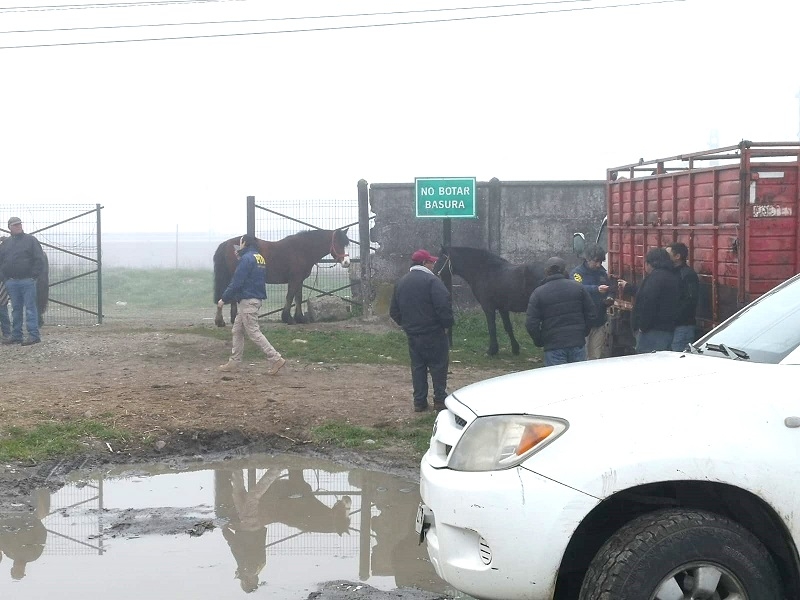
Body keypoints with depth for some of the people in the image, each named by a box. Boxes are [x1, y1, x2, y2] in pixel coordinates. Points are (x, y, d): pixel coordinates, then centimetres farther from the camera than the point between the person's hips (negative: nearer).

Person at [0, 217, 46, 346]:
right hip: (11, 282, 5)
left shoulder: (31, 240, 2)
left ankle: (34, 335, -7)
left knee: (30, 308, -6)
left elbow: (39, 260, -3)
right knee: (16, 309, 9)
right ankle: (16, 335, 13)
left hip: (27, 281, -5)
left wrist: (34, 276, -9)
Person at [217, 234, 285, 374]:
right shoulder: (260, 258, 12)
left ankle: (276, 359, -10)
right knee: (237, 331, 15)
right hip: (256, 298, 10)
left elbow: (237, 282, -19)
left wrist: (224, 299, -11)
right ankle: (234, 362, 19)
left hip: (247, 301, -10)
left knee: (253, 332, -7)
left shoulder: (246, 258, -16)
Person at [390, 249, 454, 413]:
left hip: (412, 333, 6)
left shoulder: (401, 282, 9)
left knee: (417, 367, 11)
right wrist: (447, 324, -8)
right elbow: (443, 306, -22)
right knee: (438, 366, 3)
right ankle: (440, 401, 3)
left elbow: (394, 311, 14)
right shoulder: (431, 281, -14)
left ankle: (419, 402, 11)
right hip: (433, 333, -6)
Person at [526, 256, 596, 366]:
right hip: (578, 343, 3)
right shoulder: (578, 287, 3)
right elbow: (590, 314, 5)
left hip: (553, 346, -3)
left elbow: (531, 324, -7)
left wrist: (539, 341, 6)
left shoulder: (538, 293, -4)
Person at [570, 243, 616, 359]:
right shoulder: (577, 272, -7)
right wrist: (597, 289, -40)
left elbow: (610, 290, 22)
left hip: (599, 322, 5)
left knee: (596, 357, 6)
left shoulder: (602, 272, 12)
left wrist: (609, 299, -1)